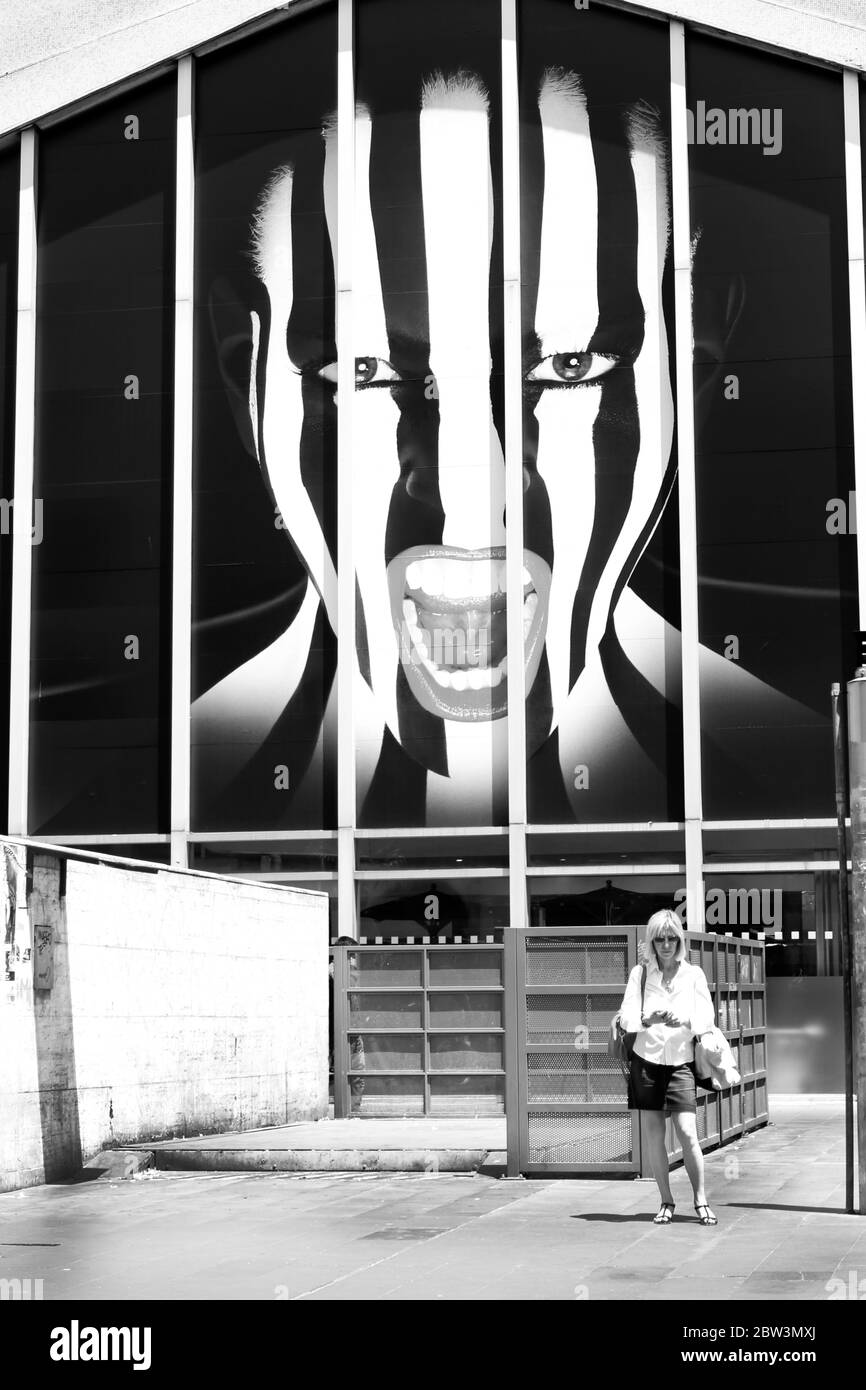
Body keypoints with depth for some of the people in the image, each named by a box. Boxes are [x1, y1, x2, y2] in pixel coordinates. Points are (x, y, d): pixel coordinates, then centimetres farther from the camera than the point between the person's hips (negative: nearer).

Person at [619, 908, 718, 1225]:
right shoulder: (640, 973, 4)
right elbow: (627, 1016, -4)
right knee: (654, 1136, 4)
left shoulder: (694, 974, 4)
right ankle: (666, 1201, 15)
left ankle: (701, 1200, 1)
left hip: (680, 1060, -1)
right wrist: (648, 1019, -25)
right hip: (646, 1059, 1)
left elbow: (708, 1017, -2)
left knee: (687, 1132, -10)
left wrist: (685, 1020, -22)